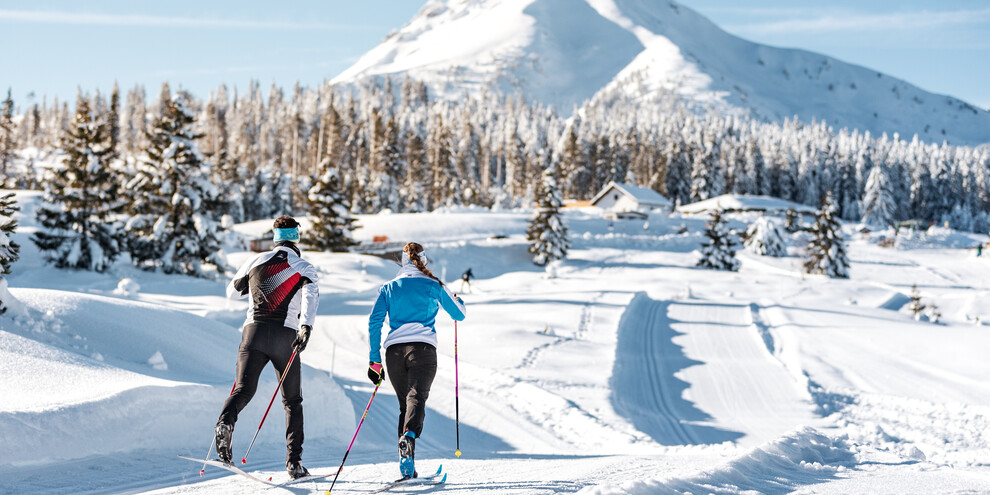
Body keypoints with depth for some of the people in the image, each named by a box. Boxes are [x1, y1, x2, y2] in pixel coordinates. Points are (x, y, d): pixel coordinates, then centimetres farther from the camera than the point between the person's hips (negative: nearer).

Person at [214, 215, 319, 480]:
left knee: (244, 390, -6)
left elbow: (232, 292, 26)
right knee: (292, 401, 11)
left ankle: (225, 423, -39)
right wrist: (306, 326, -29)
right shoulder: (305, 268, 8)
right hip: (285, 336, -1)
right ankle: (294, 462, 6)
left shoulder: (256, 261, 13)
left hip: (254, 331, 1)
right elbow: (311, 296, -15)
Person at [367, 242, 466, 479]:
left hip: (394, 350, 3)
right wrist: (458, 300, 45)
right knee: (417, 397, -15)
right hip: (422, 348, -3)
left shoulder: (388, 288, 15)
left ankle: (407, 466, 4)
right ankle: (408, 437, -46)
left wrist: (374, 361, 11)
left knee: (404, 403, 13)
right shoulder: (434, 285, 10)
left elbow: (374, 323, 8)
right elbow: (459, 314, 21)